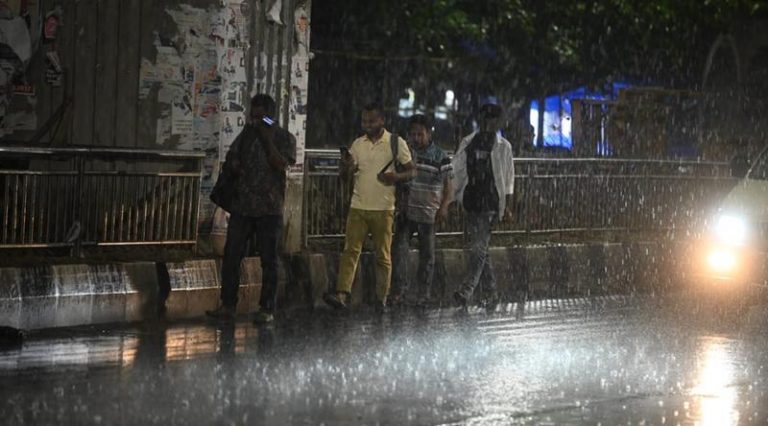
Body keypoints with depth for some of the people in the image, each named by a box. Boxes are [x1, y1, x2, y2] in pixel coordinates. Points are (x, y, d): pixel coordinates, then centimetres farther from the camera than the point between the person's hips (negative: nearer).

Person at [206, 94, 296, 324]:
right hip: (241, 205, 4)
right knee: (231, 256, 1)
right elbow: (231, 160, 19)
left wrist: (267, 138, -16)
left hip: (269, 208, -4)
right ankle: (228, 305, 7)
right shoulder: (247, 133, 12)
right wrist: (233, 167, -3)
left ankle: (267, 309, 7)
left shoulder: (284, 138, 0)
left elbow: (281, 164, -15)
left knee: (269, 260, 1)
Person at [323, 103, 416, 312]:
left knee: (383, 255, 3)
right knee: (350, 250, -8)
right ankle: (342, 293, -16)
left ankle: (381, 299, 9)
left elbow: (412, 170, 3)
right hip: (358, 207, 3)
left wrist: (397, 177, -18)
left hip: (383, 209, -2)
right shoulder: (357, 144, 10)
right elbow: (344, 175, 13)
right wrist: (345, 166, -10)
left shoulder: (396, 143, 0)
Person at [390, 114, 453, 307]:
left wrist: (444, 206, -16)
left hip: (429, 213, -2)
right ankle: (400, 290, -5)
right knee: (399, 248, -10)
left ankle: (423, 293, 15)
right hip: (406, 211, 2)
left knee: (427, 254, 5)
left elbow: (448, 185, -2)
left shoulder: (440, 157, -4)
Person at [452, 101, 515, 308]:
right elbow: (456, 171, 10)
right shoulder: (468, 143, 9)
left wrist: (507, 205, -3)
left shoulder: (503, 146, 1)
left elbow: (508, 178, 2)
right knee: (477, 246, 10)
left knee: (479, 247, -12)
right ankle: (490, 290, 21)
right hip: (471, 201, 5)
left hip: (490, 203, -5)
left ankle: (467, 291, -20)